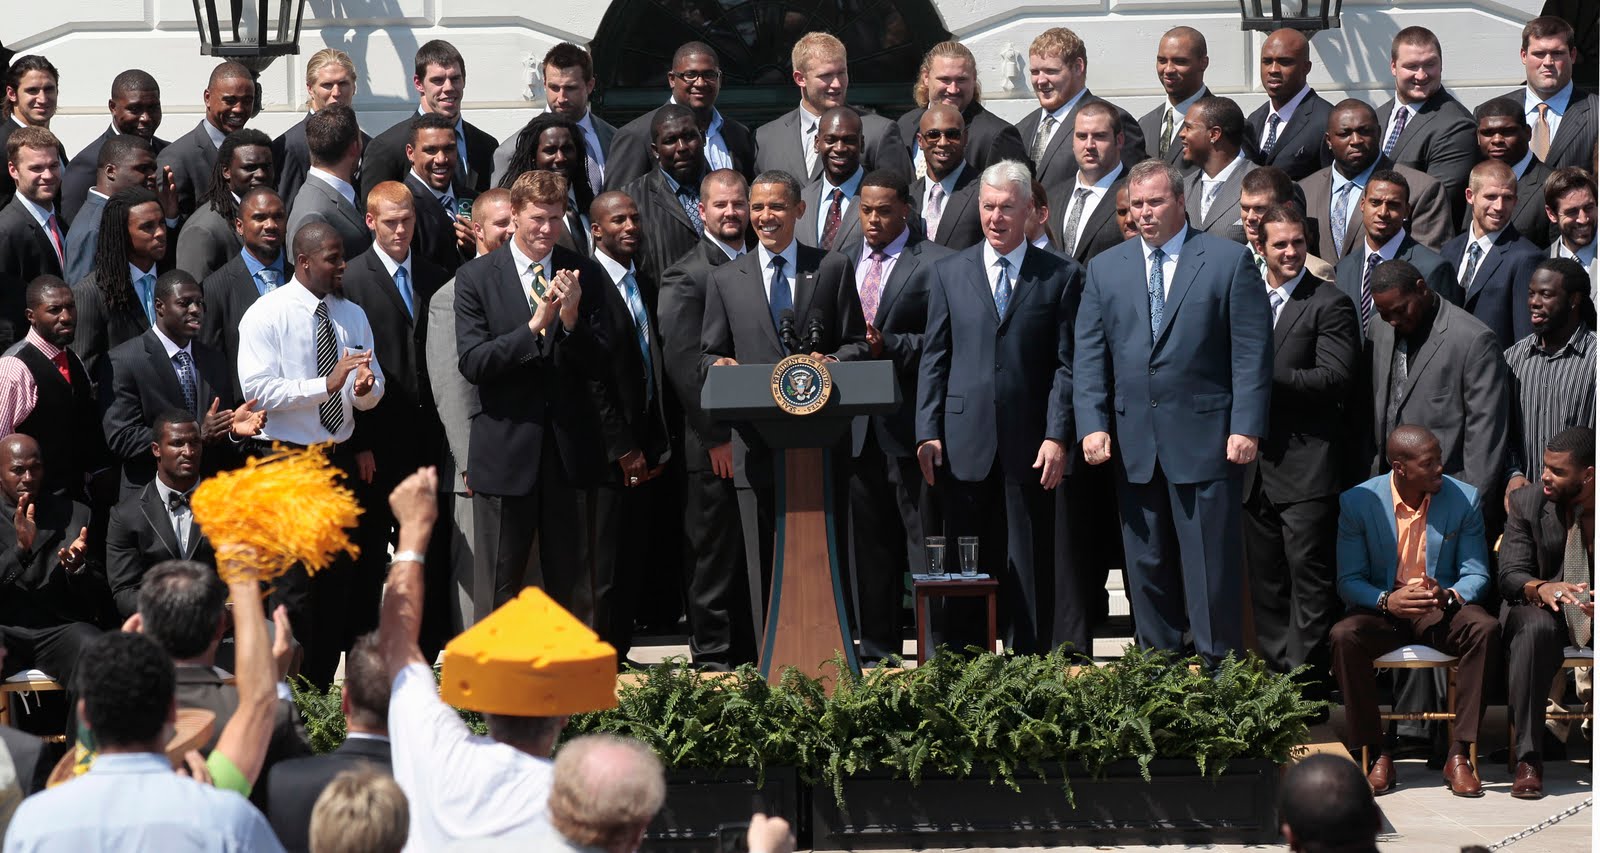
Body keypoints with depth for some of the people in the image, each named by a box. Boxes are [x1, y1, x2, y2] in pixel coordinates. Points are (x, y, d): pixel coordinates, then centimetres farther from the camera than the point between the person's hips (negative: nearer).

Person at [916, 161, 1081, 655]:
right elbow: (933, 360, 9)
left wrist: (1057, 436, -7)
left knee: (1031, 569, 1)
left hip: (1031, 445, -1)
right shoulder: (949, 273, 11)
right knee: (968, 567, 2)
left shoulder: (1061, 276, 5)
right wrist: (928, 433, 1)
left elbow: (1067, 364, 2)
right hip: (965, 443, 1)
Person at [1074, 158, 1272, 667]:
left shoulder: (1229, 260, 2)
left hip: (1206, 439, -4)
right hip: (1134, 443, 4)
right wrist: (1092, 425, -2)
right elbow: (1089, 356, 10)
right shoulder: (1106, 269, 12)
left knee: (1210, 564, -3)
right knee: (1146, 566, 7)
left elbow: (1252, 352, -2)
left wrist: (1246, 428, -10)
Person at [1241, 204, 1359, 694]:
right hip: (1257, 465, 7)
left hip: (1306, 465, -6)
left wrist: (1270, 379, -17)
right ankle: (1272, 674, 17)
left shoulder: (1329, 304, -3)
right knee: (1265, 579, 10)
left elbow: (1336, 376, -13)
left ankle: (1303, 683, -6)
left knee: (1308, 575, -7)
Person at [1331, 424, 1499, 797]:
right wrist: (1387, 601, -27)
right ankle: (1376, 753, -21)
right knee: (1344, 636, -33)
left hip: (1442, 610, 1)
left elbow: (1477, 575, -1)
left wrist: (1448, 596, -25)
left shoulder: (1465, 498, -2)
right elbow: (1349, 580, -5)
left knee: (1485, 628, -32)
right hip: (1381, 610, -1)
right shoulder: (1357, 502, -6)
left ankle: (1460, 753, -25)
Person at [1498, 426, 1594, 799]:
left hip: (1591, 608, 0)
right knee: (1534, 629, -36)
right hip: (1541, 607, 0)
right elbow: (1511, 576, -6)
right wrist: (1542, 589, -31)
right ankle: (1528, 758, -32)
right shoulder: (1527, 503, -2)